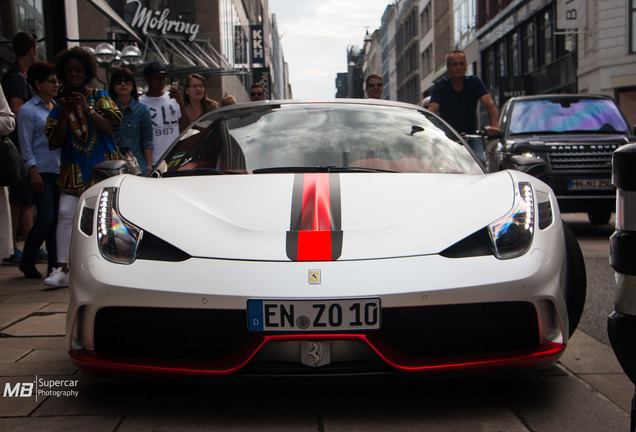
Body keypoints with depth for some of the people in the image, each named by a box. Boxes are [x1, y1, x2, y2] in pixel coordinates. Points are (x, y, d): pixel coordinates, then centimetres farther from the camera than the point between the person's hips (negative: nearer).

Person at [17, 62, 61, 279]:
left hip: (60, 171, 6)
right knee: (46, 218, -9)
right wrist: (33, 171, -13)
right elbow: (26, 145, -6)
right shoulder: (28, 110, -2)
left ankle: (54, 263, 10)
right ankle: (27, 261, 9)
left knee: (58, 218, 3)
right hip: (42, 171, -6)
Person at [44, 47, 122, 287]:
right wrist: (64, 114, -7)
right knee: (66, 213, -12)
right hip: (74, 168, 1)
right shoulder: (60, 106, 11)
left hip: (104, 165, -1)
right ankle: (63, 269, -11)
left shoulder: (100, 97, 7)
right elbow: (56, 141, 4)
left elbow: (109, 126, -6)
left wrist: (87, 109, -16)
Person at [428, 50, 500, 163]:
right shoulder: (440, 86, -3)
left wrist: (494, 125, -34)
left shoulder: (475, 82, 0)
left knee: (479, 161, -23)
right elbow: (433, 109, -18)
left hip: (471, 134, 1)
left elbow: (489, 104, -14)